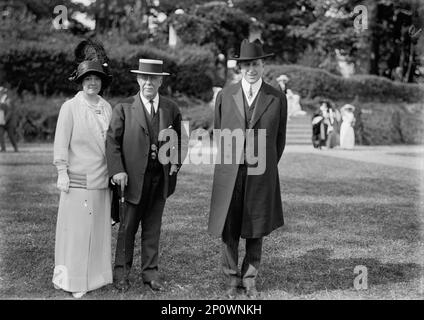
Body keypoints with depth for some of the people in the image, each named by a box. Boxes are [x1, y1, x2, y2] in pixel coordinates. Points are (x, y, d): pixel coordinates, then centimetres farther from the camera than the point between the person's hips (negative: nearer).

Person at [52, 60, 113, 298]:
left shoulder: (107, 107, 9)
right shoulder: (70, 107, -3)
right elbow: (61, 142, -5)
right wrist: (62, 172, -10)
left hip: (102, 178, 5)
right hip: (78, 178, -5)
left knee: (100, 226, 10)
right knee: (76, 227, -1)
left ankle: (96, 274, 22)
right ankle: (73, 280, 10)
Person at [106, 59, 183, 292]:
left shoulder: (171, 109, 8)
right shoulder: (124, 108, -2)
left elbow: (179, 139, 17)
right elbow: (112, 141, -4)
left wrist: (176, 161, 2)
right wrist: (117, 170, -14)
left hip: (161, 177, 3)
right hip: (134, 177, -3)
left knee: (153, 227, 12)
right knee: (128, 227, 7)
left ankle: (150, 273, 23)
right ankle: (121, 273, 21)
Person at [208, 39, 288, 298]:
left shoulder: (277, 98, 1)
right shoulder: (225, 96, 3)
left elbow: (280, 138, 10)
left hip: (261, 173, 0)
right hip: (229, 173, 0)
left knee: (256, 229, 8)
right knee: (228, 229, 5)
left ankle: (250, 279, 24)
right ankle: (232, 279, 21)